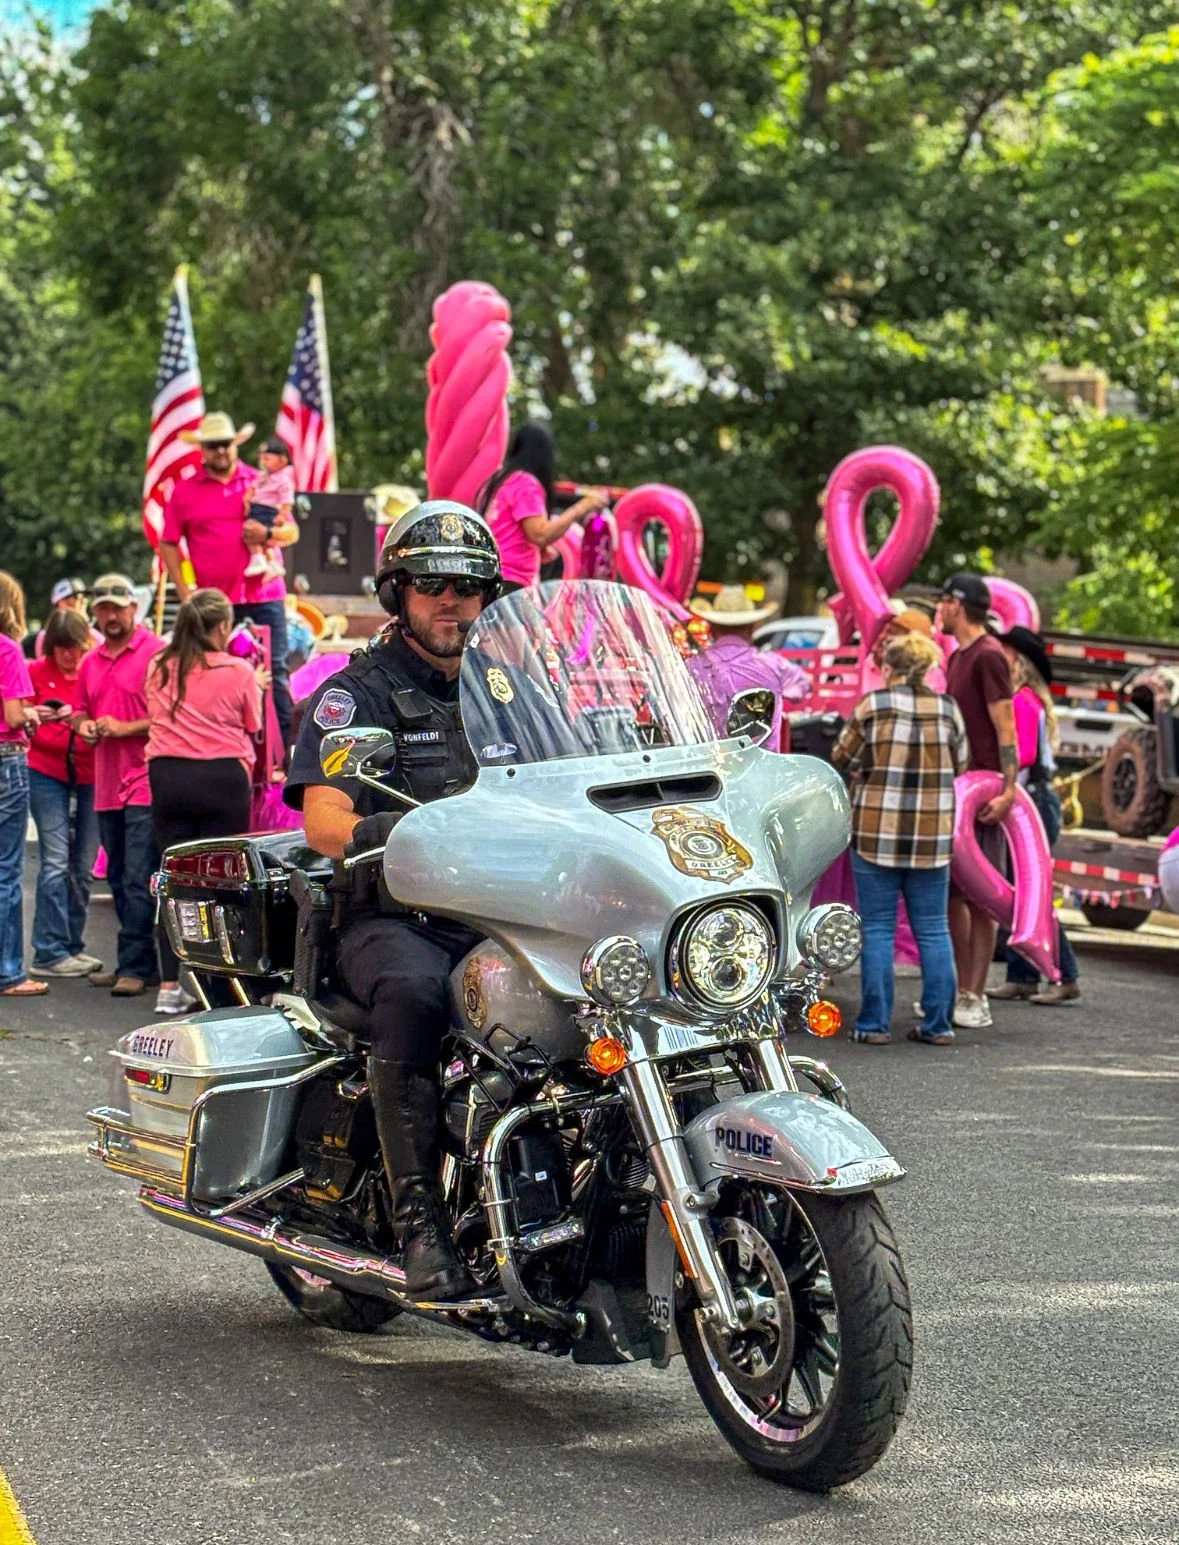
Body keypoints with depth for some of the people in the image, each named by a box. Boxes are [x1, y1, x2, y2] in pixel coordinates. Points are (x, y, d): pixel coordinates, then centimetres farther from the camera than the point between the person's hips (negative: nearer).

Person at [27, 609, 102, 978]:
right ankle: (50, 952, -4)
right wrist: (37, 718, -16)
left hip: (90, 773, 2)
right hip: (47, 772, -2)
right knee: (56, 861, -7)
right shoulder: (37, 672, -1)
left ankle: (72, 945, 16)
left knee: (83, 865, 5)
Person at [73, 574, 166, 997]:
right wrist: (84, 725, 4)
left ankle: (134, 966, -8)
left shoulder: (157, 653, -8)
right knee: (119, 880, 13)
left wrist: (126, 728, -17)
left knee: (138, 881, -10)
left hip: (145, 783, -8)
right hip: (107, 785, 8)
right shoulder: (90, 662, 15)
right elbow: (79, 710, 26)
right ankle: (136, 960, 21)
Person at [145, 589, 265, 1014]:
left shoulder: (158, 668, 6)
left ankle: (169, 985, 5)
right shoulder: (238, 671, -5)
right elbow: (253, 727, 4)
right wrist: (256, 687, 20)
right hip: (222, 777, -3)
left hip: (167, 776, 3)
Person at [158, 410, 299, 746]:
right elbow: (168, 544, 7)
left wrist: (269, 533, -11)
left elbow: (292, 532, 12)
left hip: (264, 594, 1)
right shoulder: (184, 491, 8)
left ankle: (285, 747, 2)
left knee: (275, 671, -1)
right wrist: (184, 592, -3)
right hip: (214, 600, 0)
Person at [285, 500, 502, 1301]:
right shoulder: (357, 693, 5)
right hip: (394, 917, -4)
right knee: (414, 994, -38)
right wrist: (378, 833, -30)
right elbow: (322, 817, -9)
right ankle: (420, 1219, -35)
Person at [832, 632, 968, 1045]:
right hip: (933, 836, 3)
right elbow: (960, 766, 10)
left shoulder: (873, 706, -6)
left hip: (878, 832, -2)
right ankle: (937, 1023, 10)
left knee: (877, 929, 3)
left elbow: (842, 757, 4)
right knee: (933, 930, 9)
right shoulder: (948, 709, 2)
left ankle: (874, 1023, 3)